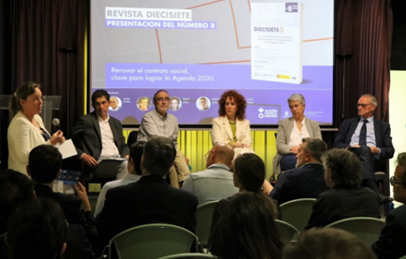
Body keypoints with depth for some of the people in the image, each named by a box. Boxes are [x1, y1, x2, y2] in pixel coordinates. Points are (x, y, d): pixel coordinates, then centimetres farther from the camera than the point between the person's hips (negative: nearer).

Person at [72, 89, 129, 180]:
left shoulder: (116, 122, 25)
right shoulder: (85, 121, 9)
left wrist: (126, 155, 5)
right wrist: (83, 155, -10)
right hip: (99, 161, -6)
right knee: (125, 165, -35)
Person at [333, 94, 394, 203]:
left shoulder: (383, 126, 22)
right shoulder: (348, 123, 25)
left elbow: (390, 151, 14)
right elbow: (336, 144, 16)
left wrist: (378, 150, -9)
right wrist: (348, 147, -6)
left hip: (374, 159, 0)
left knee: (365, 151, -38)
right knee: (364, 149, -36)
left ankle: (373, 194, -53)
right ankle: (374, 193, -55)